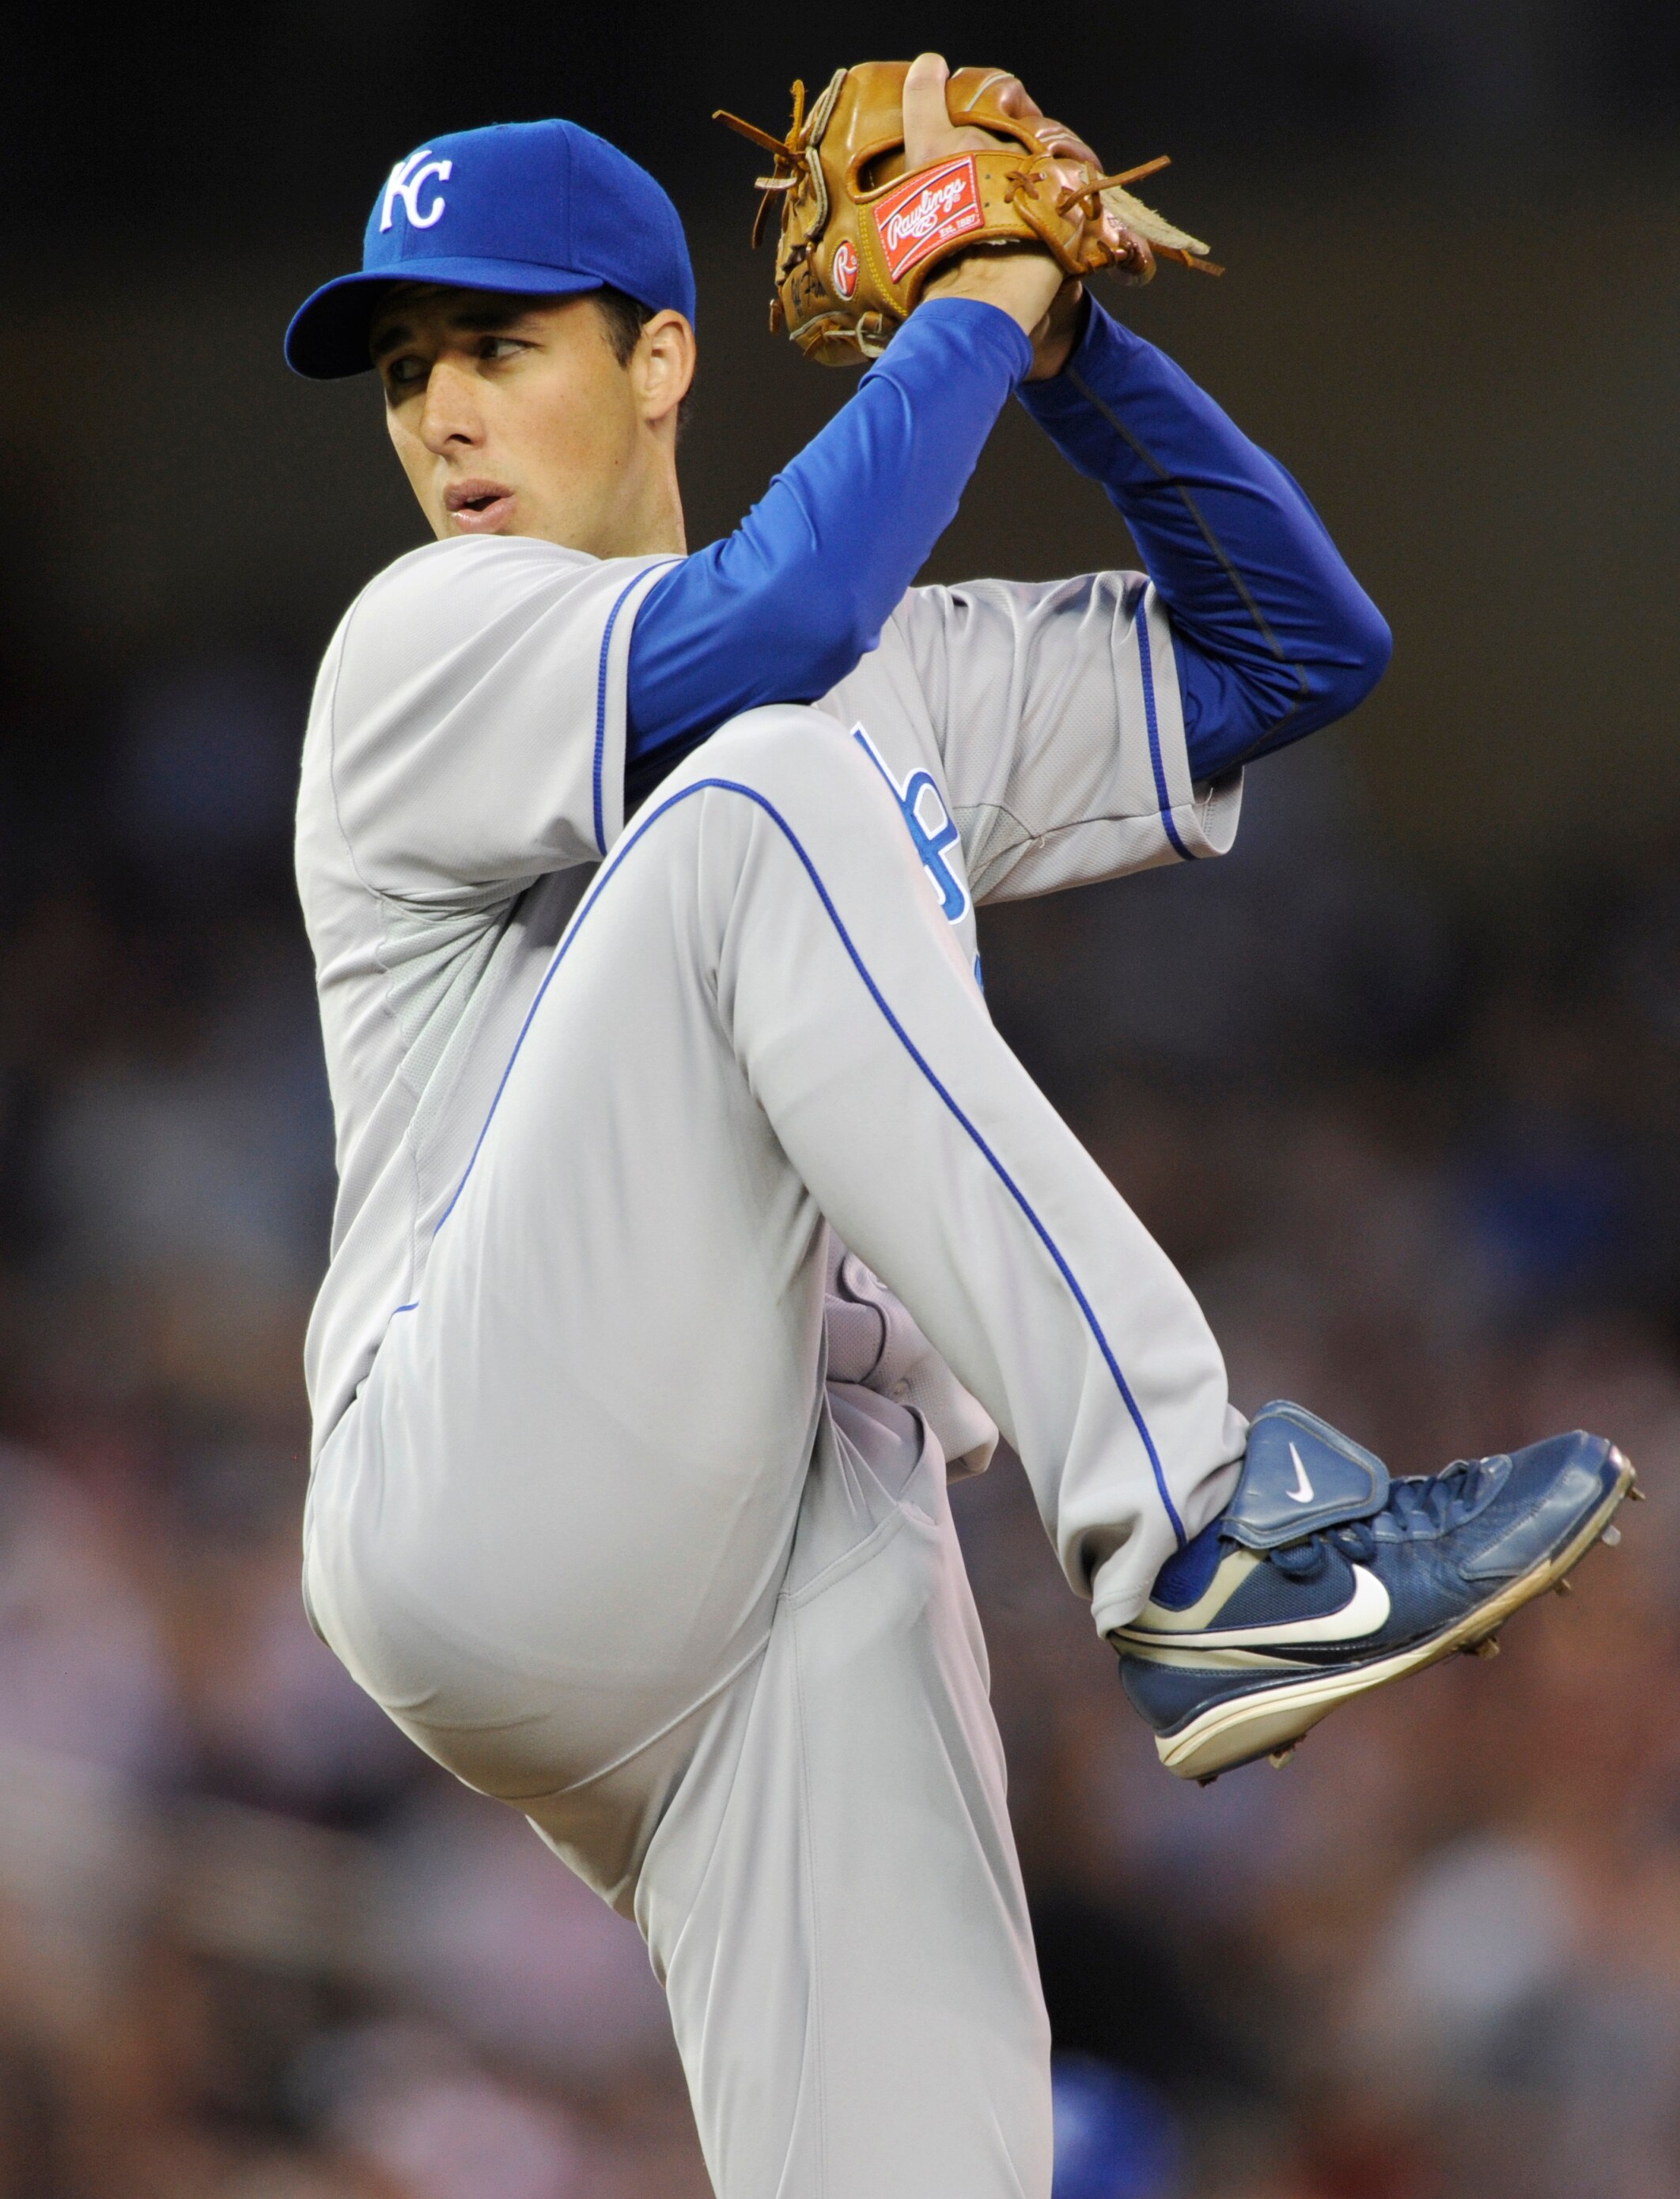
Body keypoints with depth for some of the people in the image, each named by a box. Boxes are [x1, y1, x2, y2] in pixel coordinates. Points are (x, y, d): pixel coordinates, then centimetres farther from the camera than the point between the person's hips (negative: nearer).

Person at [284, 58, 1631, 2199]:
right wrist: (973, 309, 0)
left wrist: (1066, 336, 15)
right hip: (494, 1513, -4)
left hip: (824, 1528, 5)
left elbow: (1293, 643, 24)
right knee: (775, 795, -23)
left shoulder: (913, 684, 28)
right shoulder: (428, 642, 9)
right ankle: (1205, 1540, -32)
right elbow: (763, 629, -11)